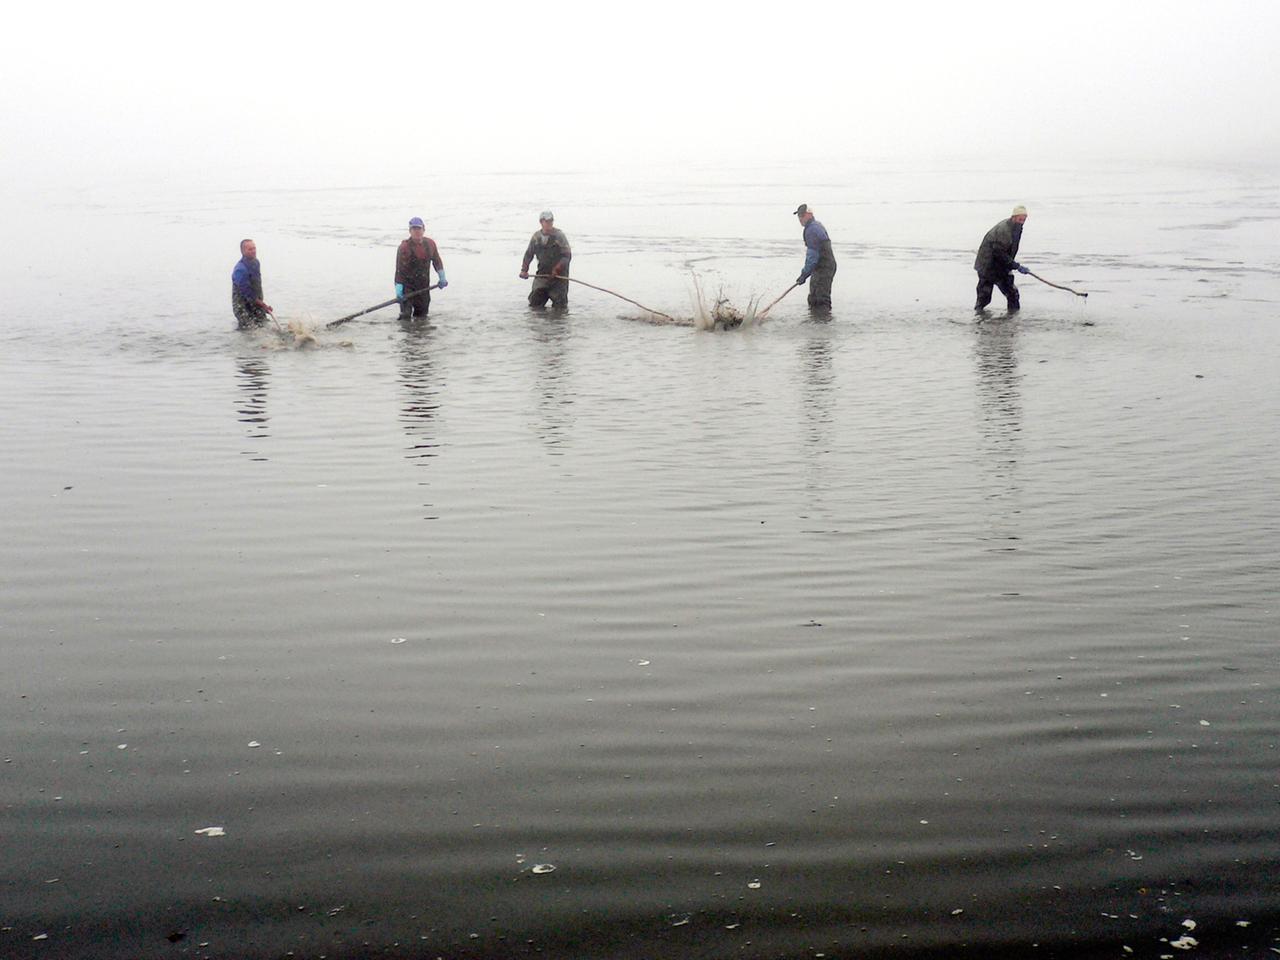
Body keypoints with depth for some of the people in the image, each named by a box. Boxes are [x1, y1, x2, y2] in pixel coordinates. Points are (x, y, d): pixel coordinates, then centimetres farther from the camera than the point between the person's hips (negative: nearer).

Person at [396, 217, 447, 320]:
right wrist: (398, 290, -23)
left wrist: (442, 278, 12)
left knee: (422, 315, 11)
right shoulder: (404, 247, -14)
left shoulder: (430, 244, 2)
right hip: (407, 285, -5)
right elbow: (399, 270, -17)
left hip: (424, 286, 5)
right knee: (406, 316, -14)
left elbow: (437, 261, 19)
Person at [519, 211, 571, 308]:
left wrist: (556, 270, -21)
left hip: (559, 275, -3)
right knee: (534, 303, -1)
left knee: (559, 306, -5)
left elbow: (567, 256, -12)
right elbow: (528, 254, 16)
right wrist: (524, 270, 3)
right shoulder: (536, 237, 4)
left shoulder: (559, 235, -8)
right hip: (542, 274, 3)